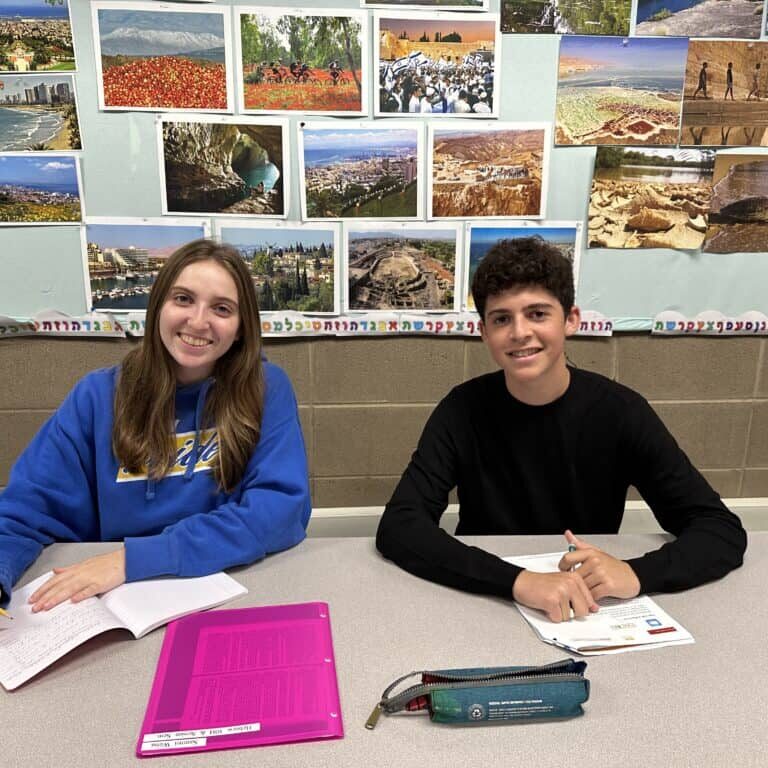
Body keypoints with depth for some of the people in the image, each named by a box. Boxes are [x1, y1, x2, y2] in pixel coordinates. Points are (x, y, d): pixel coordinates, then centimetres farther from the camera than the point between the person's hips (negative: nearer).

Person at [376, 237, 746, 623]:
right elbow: (397, 527, -22)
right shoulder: (463, 410, -12)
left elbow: (725, 531, -11)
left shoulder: (620, 411, -11)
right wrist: (518, 580, -36)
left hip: (590, 614, 0)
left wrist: (636, 573, -31)